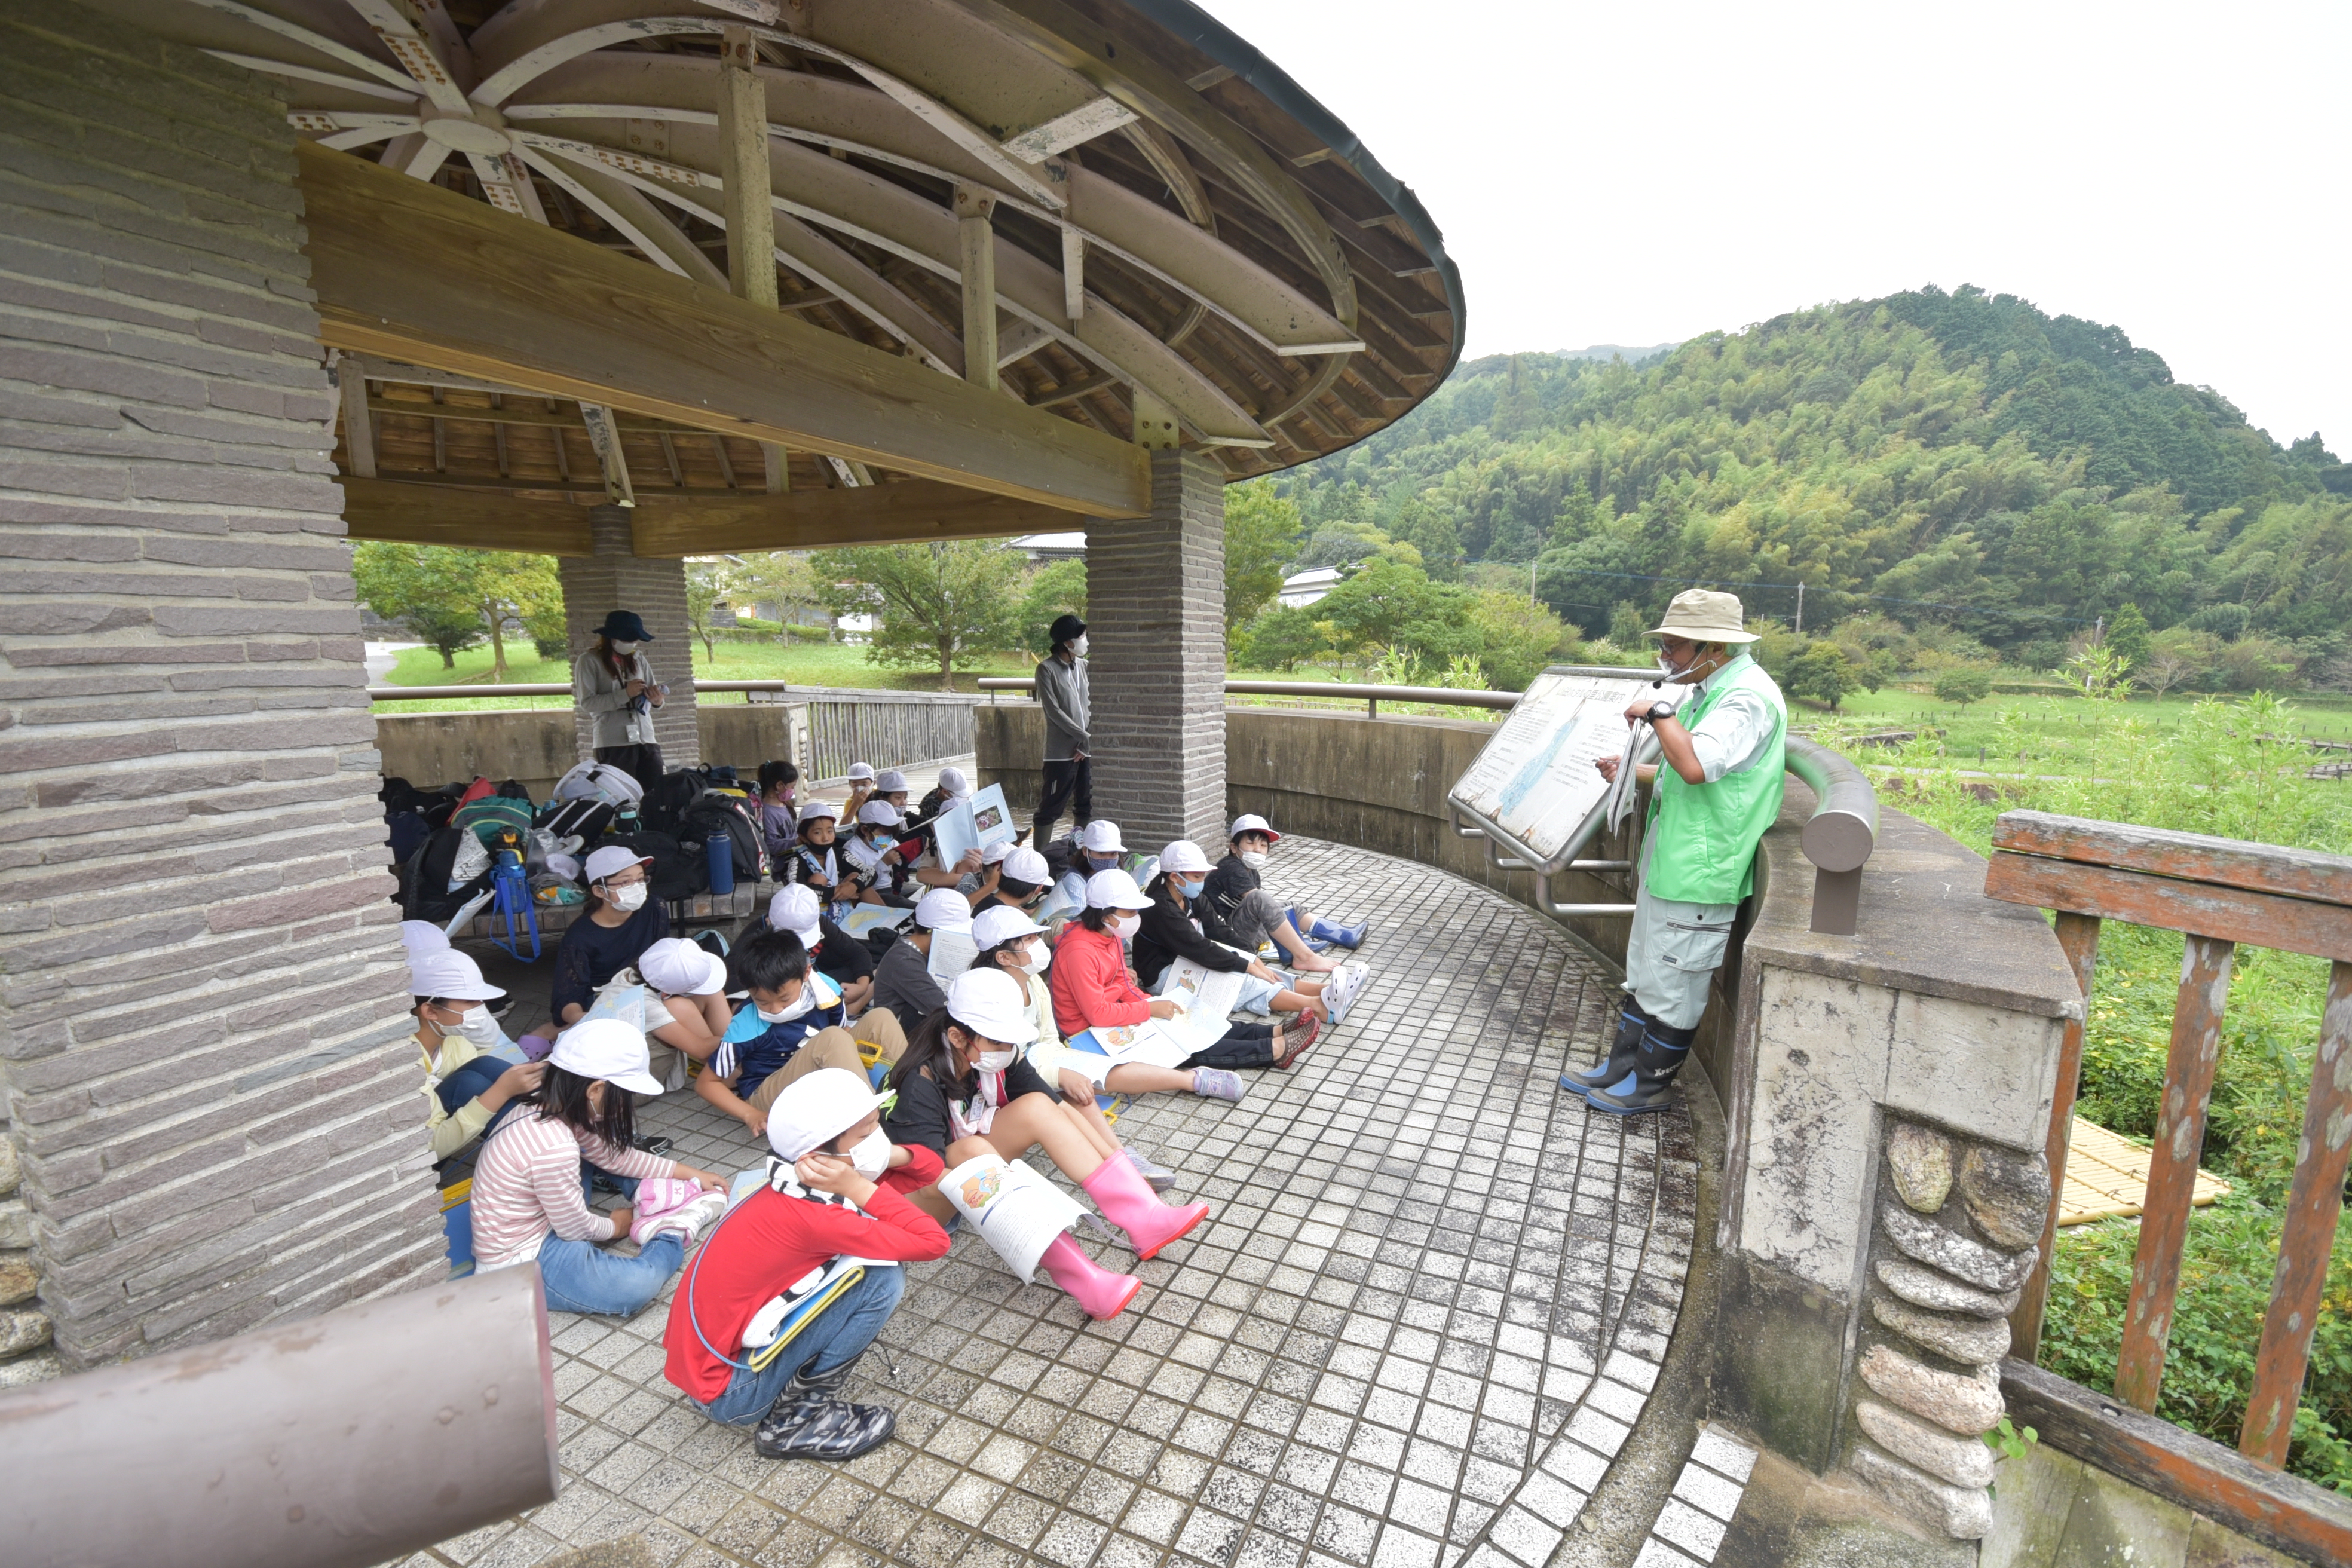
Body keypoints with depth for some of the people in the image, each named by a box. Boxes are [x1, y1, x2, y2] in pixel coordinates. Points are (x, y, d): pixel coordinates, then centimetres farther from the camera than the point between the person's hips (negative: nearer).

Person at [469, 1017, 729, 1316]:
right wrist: (614, 1226, 4)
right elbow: (577, 1229, -18)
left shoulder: (546, 1107, -4)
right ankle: (672, 1235, 4)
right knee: (641, 1284, -25)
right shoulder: (554, 1147, -33)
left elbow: (613, 1155, 10)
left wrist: (690, 1173, 12)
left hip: (536, 1227, 10)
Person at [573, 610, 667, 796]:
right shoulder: (589, 661, 2)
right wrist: (625, 694, -17)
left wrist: (656, 700, -10)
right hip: (613, 744, -4)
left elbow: (652, 700, 14)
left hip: (646, 739, 4)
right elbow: (587, 703, -7)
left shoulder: (639, 659, 15)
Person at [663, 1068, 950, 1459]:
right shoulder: (811, 1217, -29)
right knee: (882, 1282, -18)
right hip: (726, 1390, -8)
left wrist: (890, 1156, -19)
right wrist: (861, 1189, -26)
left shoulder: (798, 1186, -4)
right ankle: (796, 1423, -1)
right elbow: (934, 1242, -30)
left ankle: (796, 1392, 9)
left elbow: (931, 1166, 3)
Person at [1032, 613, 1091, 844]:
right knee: (1051, 808, -3)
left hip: (1087, 749, 6)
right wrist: (1085, 738, -14)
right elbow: (1054, 711, -13)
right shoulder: (1047, 669, -7)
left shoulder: (1084, 666, 11)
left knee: (1086, 806, 13)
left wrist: (1090, 741, -2)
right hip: (1061, 751, -6)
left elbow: (1093, 704, 11)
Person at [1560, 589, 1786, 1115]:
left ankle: (1651, 1085, 19)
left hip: (1698, 874, -10)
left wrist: (1658, 711, -22)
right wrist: (1632, 772, 14)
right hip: (1668, 864, 10)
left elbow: (1696, 766, -34)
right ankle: (1621, 1068, 30)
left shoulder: (1748, 697, -19)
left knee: (1673, 985, 4)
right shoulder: (1711, 691, 13)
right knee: (1644, 974, 18)